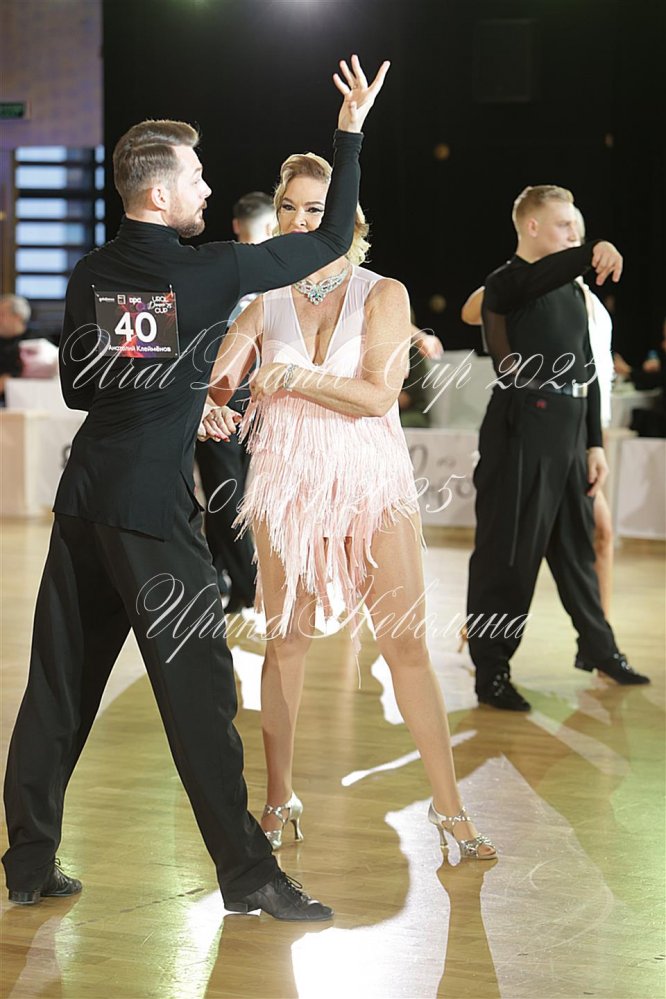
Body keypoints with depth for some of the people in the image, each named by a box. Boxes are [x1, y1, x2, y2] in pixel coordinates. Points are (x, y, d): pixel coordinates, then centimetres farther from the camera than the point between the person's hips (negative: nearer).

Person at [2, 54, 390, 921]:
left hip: (84, 498, 6)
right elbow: (332, 242, 1)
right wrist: (351, 133, 8)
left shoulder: (90, 276, 8)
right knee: (199, 688, -2)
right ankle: (248, 873, 3)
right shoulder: (211, 271, -8)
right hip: (153, 508, -6)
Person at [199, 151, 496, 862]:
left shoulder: (384, 295, 0)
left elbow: (378, 393, -12)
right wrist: (209, 408, -19)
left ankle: (448, 806, 3)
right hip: (287, 484, 2)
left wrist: (292, 378, -18)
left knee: (407, 643, -3)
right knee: (285, 641, 6)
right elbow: (214, 381, 4)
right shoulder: (265, 302, 7)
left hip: (372, 483, -2)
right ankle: (279, 798, 18)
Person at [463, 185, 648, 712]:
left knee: (577, 542, 18)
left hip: (569, 430, 7)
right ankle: (491, 671, 4)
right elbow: (537, 279, -33)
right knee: (510, 550, -3)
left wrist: (595, 442, 14)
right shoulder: (508, 283, -8)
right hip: (523, 429, -7)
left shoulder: (572, 290, 17)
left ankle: (598, 647, 32)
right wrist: (592, 251, -52)